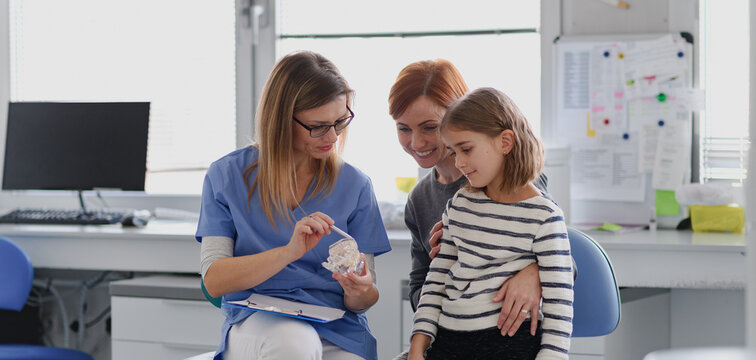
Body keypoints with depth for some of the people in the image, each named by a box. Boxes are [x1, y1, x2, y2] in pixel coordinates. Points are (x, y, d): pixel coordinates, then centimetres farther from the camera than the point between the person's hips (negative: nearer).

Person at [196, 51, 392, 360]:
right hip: (253, 322, -1)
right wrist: (289, 252, -19)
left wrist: (359, 292, -18)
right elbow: (214, 280, -5)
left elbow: (362, 298, 8)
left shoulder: (354, 185, 8)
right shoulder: (226, 176, 4)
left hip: (337, 331, 1)